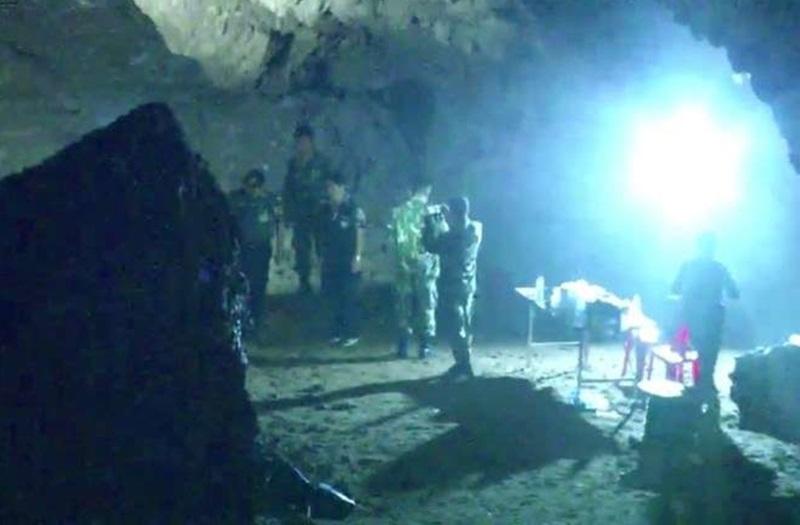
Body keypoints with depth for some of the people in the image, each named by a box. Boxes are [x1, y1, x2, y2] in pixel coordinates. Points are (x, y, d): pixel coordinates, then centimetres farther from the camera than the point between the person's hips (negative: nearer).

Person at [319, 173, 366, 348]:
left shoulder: (353, 209, -9)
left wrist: (357, 257, -14)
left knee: (349, 298, -3)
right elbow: (323, 234, 14)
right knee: (332, 297, 8)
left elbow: (360, 234, -9)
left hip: (348, 261, -6)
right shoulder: (327, 209, 9)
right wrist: (321, 255, 12)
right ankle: (336, 333, 16)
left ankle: (351, 334, 4)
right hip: (330, 261, 6)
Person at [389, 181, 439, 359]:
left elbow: (391, 236, 2)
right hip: (424, 263, -2)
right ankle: (425, 346, 4)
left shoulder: (398, 211, 1)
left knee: (403, 305, 9)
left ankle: (403, 347, 9)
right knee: (426, 305, 6)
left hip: (403, 263, 2)